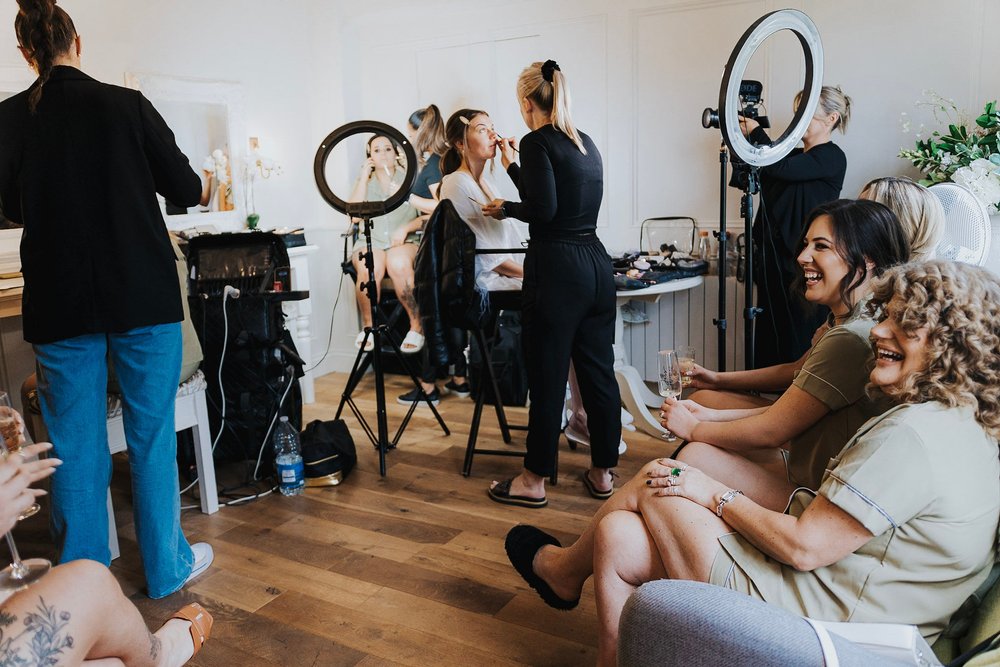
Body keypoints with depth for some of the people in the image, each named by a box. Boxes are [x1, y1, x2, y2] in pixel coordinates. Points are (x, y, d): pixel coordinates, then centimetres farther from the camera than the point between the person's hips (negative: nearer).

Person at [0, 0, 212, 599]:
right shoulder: (128, 106, -7)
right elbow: (187, 190, 1)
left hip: (59, 303, 2)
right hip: (144, 298, -1)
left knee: (75, 444, 11)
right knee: (152, 436, 9)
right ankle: (168, 566, 21)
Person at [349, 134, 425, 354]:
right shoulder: (364, 181, 15)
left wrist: (406, 228, -15)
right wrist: (364, 177, -2)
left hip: (405, 242, -1)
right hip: (370, 242, 1)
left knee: (398, 264, -37)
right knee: (369, 269, -34)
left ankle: (417, 325, -25)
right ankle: (368, 326, -15)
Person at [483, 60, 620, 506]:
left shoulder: (537, 141, -8)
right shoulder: (585, 142, 16)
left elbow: (543, 208, -18)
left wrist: (506, 209, 0)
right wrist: (513, 167, 29)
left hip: (557, 269, -8)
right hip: (596, 264, 8)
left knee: (547, 376, 1)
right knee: (598, 370, 12)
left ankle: (534, 481, 14)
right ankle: (603, 472, 23)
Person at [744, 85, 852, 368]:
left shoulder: (831, 157, -6)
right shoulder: (795, 155, 18)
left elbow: (780, 169, -19)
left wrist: (755, 131, -10)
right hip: (774, 264, 8)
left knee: (796, 349, -5)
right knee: (768, 347, 9)